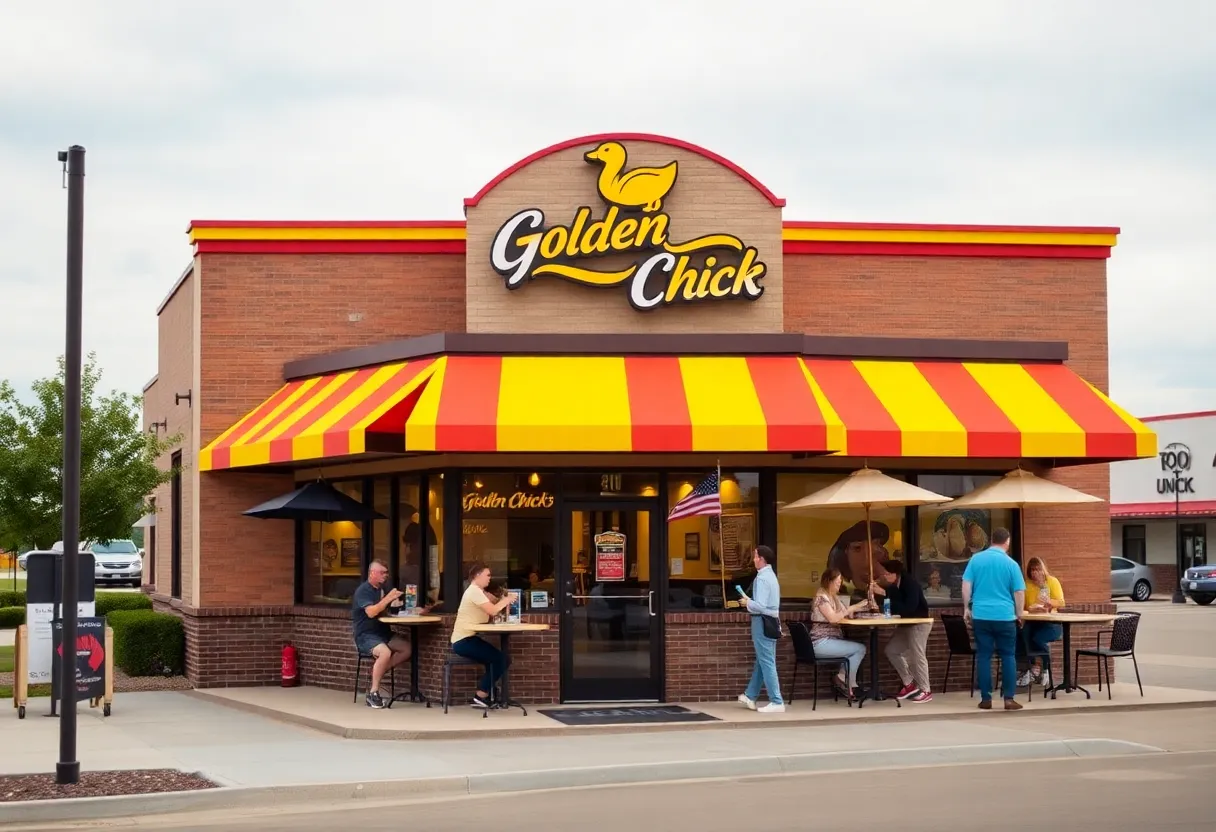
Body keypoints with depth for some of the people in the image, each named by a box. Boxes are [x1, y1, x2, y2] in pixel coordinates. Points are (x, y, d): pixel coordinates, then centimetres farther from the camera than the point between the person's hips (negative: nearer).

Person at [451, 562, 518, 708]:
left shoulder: (478, 591, 18)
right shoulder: (474, 591, -14)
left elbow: (491, 610, 12)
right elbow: (492, 611, -21)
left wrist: (504, 602, -3)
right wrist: (506, 600, -6)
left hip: (468, 638, 10)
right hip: (463, 640, -10)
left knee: (498, 660, 4)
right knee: (499, 659, -13)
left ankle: (485, 696, 4)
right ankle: (481, 696, -7)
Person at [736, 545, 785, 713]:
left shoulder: (762, 578, -18)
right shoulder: (771, 575, 13)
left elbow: (760, 606, -24)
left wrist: (747, 603, -7)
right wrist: (750, 601, 10)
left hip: (763, 622, -10)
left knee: (766, 662, -6)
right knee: (761, 661, 18)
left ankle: (777, 702, -5)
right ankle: (750, 696, 30)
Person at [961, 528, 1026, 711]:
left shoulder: (975, 559, 3)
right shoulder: (1011, 563, -2)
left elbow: (966, 585, 1)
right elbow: (1019, 592, -1)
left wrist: (966, 608, 10)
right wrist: (1019, 614, 10)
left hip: (981, 615, 2)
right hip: (1005, 616, -2)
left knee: (984, 656, 6)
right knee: (1008, 656, 6)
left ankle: (986, 699, 5)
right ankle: (1009, 699, 2)